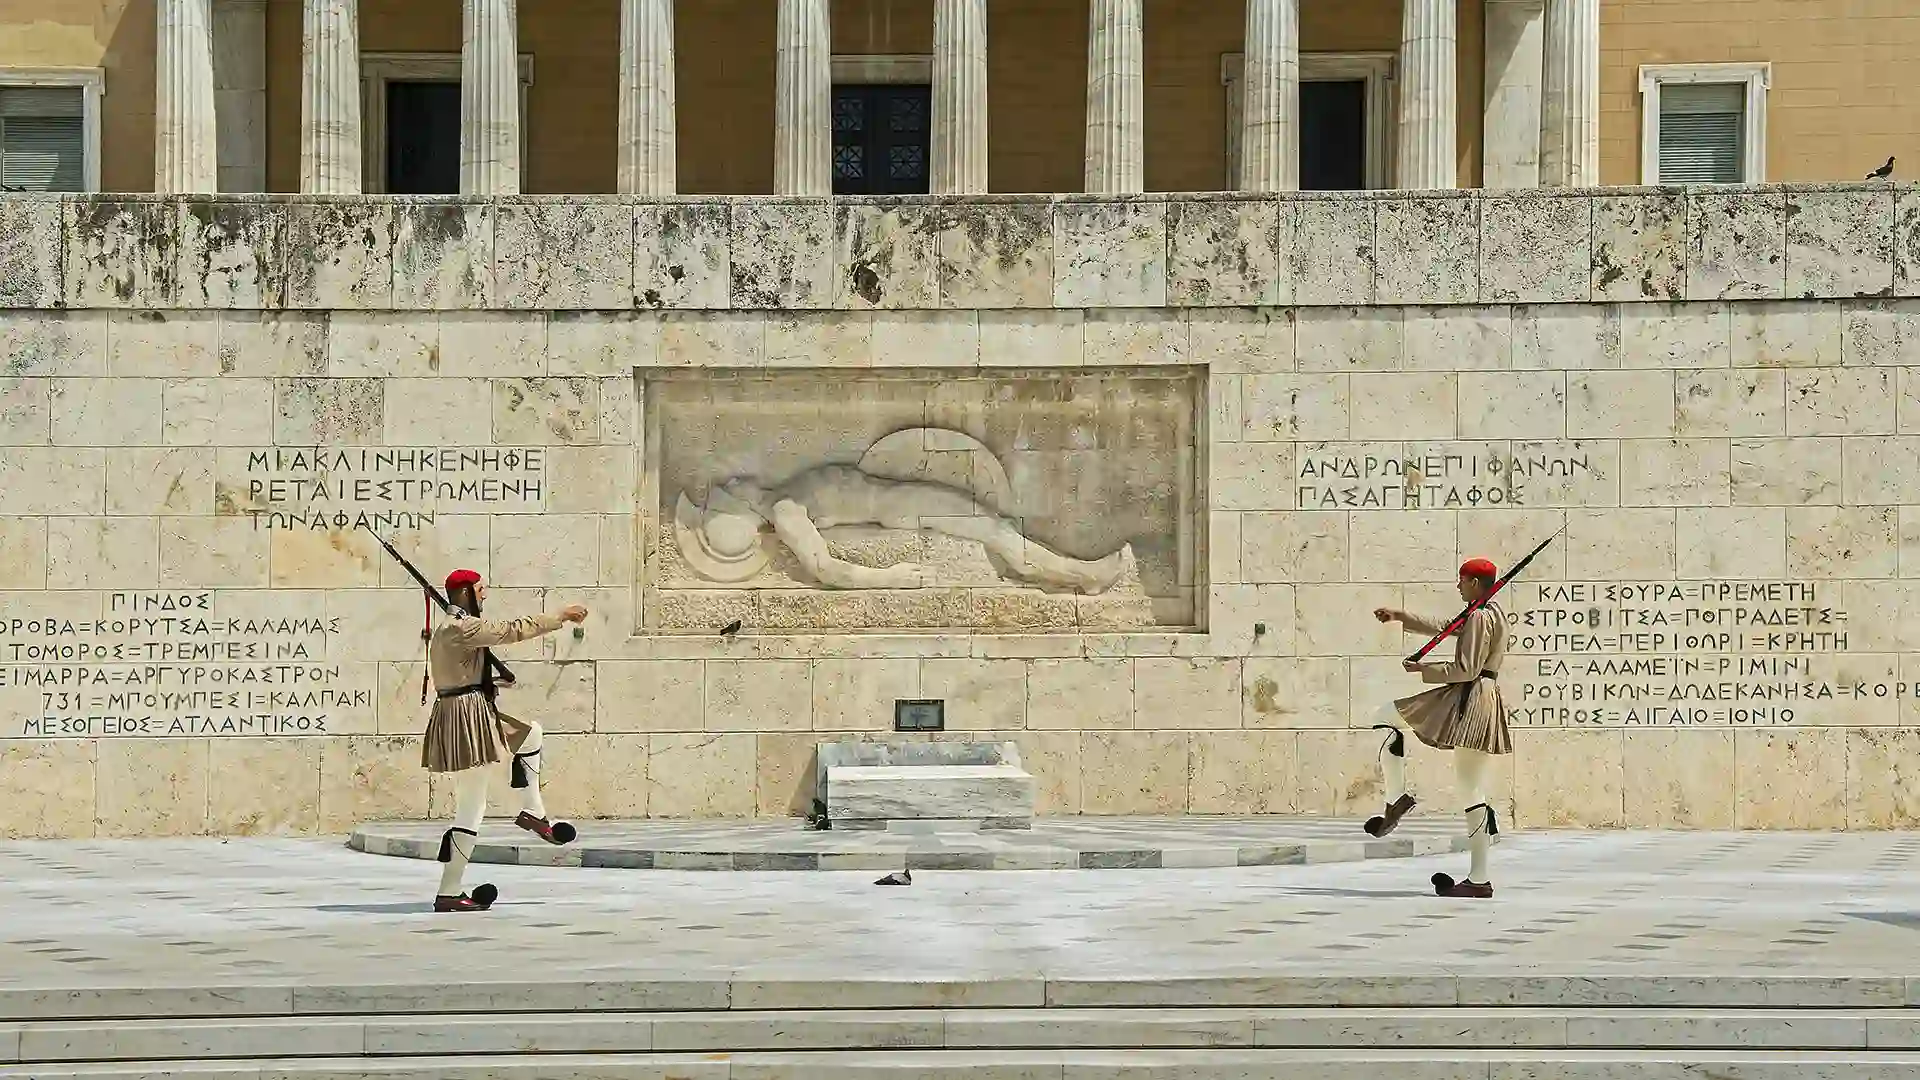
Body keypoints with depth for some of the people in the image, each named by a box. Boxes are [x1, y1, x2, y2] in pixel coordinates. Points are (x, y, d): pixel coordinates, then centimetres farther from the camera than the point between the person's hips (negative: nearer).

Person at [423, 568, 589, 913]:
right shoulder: (462, 628, -15)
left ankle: (532, 813, 21)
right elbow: (514, 630, -17)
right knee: (470, 810, -6)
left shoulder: (447, 629, 17)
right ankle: (448, 894, -5)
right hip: (467, 718, -10)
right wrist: (561, 616, -11)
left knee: (531, 734, 25)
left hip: (455, 713, 10)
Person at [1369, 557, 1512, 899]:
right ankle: (1479, 878, 6)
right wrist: (1400, 617, 25)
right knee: (1472, 793, 9)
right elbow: (1440, 628, 27)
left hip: (1466, 701, -9)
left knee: (1387, 717, 5)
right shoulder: (1494, 614, 18)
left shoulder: (1479, 617, -12)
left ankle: (1396, 799, -3)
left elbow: (1467, 670, -19)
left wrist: (1424, 669, -9)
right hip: (1488, 705, 9)